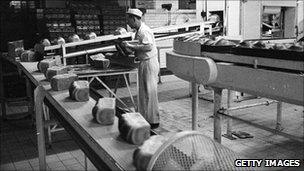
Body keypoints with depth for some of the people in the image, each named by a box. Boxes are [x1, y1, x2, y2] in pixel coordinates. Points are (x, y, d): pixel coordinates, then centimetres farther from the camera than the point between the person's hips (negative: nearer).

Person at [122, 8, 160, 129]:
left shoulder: (144, 31, -17)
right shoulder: (138, 31, 14)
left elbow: (148, 46, -29)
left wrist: (131, 46, -24)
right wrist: (130, 48, 4)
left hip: (149, 63, -10)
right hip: (143, 63, 10)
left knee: (149, 92, -3)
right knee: (143, 92, 16)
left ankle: (153, 121, 7)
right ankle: (145, 118, 27)